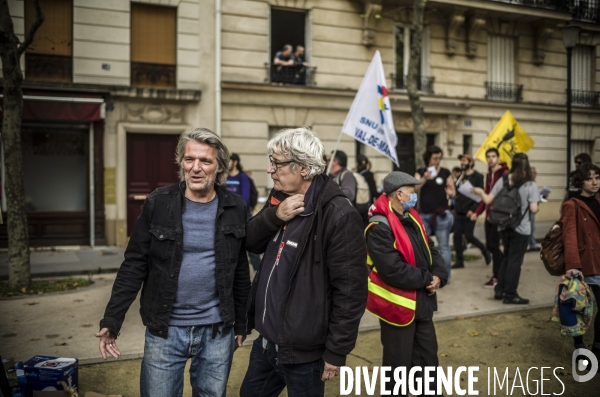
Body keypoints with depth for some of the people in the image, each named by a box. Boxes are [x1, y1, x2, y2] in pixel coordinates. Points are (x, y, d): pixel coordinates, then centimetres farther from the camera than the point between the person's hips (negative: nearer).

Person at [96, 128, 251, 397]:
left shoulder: (235, 208, -2)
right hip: (164, 330, -1)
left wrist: (240, 324, 10)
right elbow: (134, 266, -4)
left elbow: (240, 272, 6)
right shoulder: (158, 204, -6)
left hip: (217, 332, 1)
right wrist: (111, 321, -8)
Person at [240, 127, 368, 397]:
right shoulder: (281, 198, 5)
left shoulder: (338, 215, -22)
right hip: (266, 339, 8)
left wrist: (337, 351, -16)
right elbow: (249, 242, 5)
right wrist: (274, 215, -14)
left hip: (303, 349, -8)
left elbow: (350, 290, -21)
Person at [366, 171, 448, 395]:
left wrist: (438, 276, -8)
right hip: (398, 305, -9)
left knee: (428, 357, 22)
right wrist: (427, 279, -17)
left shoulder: (412, 219, 8)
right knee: (398, 364, 7)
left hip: (422, 302, 9)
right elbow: (393, 270, -29)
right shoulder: (380, 228, -22)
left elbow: (430, 251, 12)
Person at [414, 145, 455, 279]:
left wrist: (450, 192, -19)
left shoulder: (445, 172, 3)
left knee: (443, 246, 1)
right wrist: (424, 178, -23)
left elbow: (453, 193, 4)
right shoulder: (420, 172, 7)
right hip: (424, 214, 2)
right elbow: (414, 189, -8)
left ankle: (445, 275, 7)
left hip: (441, 214, -2)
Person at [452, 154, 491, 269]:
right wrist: (455, 207, 1)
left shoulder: (477, 177, -7)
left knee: (469, 236, -4)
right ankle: (459, 261, 10)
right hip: (458, 212, 6)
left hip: (469, 213, -6)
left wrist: (473, 210, -19)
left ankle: (485, 251, 21)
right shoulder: (460, 176, 13)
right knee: (457, 236, 2)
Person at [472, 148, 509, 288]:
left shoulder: (504, 173, -10)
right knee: (489, 245, 10)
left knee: (493, 244, -4)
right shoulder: (488, 175, 15)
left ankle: (496, 277, 9)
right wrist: (477, 212, 13)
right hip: (489, 214, 8)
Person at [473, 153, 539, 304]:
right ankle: (510, 295, 12)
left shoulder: (503, 180, -2)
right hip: (521, 229, -4)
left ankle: (499, 290, 25)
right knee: (515, 261, 5)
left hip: (504, 226, 4)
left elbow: (488, 200, -2)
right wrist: (538, 207, 7)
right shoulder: (530, 185, -11)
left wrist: (480, 192, 17)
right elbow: (533, 209, -15)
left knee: (507, 258, 20)